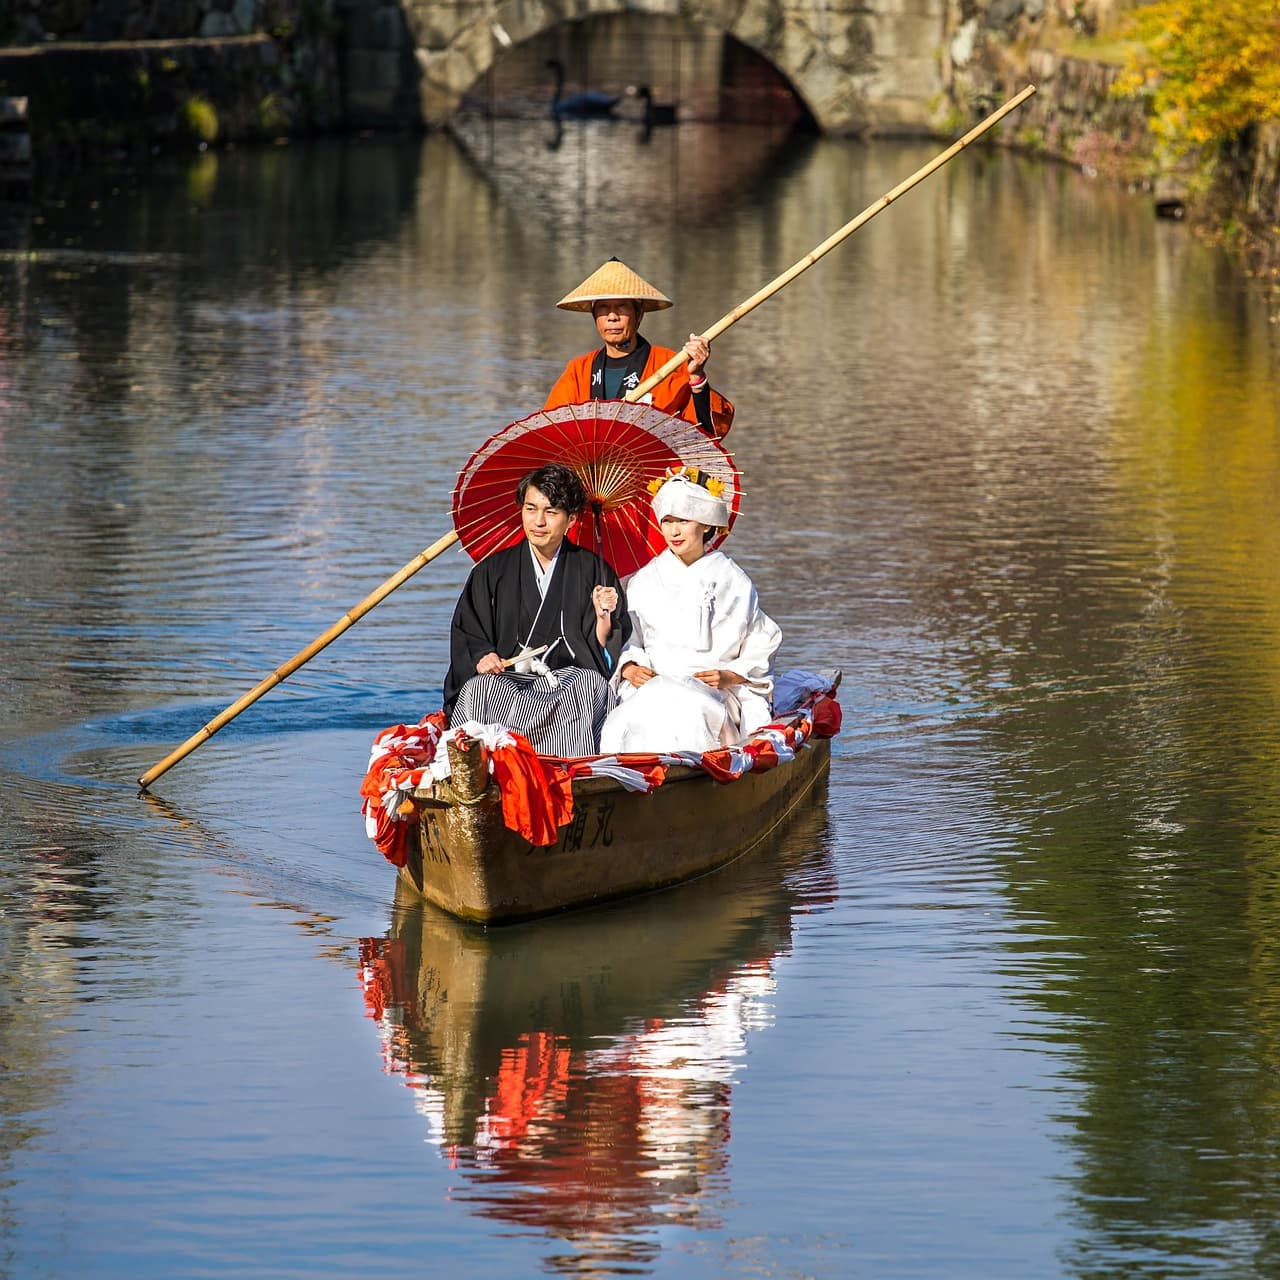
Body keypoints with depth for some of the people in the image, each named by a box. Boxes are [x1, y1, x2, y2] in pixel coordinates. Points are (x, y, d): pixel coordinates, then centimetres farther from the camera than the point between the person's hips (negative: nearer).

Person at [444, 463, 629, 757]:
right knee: (480, 689, -34)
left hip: (572, 675, -1)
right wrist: (482, 658, -9)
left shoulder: (594, 571, 13)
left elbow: (607, 654, 9)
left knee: (589, 684, -36)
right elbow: (466, 636, 12)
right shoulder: (492, 571, 17)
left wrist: (604, 617, -11)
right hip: (505, 678, 1)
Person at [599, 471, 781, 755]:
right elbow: (625, 643, 17)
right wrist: (630, 669, -5)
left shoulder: (733, 582, 10)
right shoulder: (644, 582, 17)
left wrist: (730, 676, -6)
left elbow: (760, 649, 12)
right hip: (651, 686, 1)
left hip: (715, 695, -1)